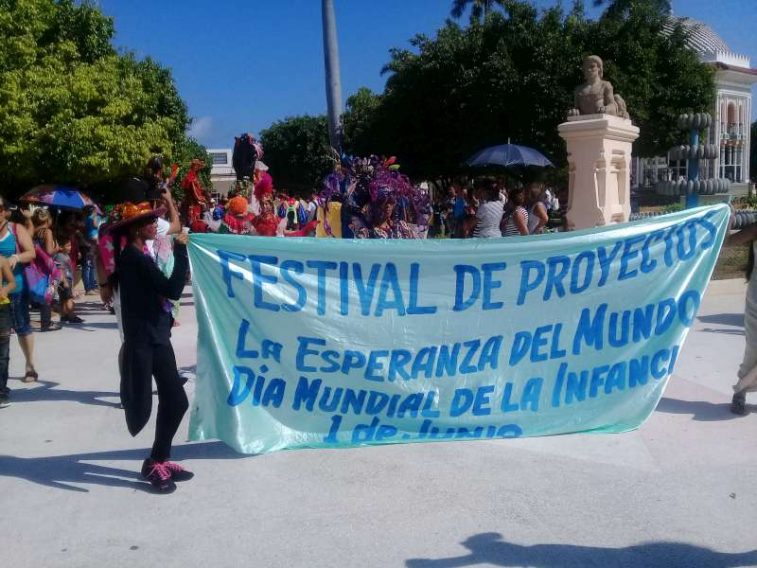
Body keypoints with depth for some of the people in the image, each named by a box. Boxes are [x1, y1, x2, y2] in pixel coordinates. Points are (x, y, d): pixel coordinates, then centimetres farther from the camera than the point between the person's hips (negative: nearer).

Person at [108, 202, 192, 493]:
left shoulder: (138, 255, 13)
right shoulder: (133, 257, -15)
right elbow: (173, 290, -23)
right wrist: (180, 250, -19)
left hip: (156, 338, 10)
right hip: (142, 342, -10)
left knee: (176, 401, 11)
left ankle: (158, 460, 23)